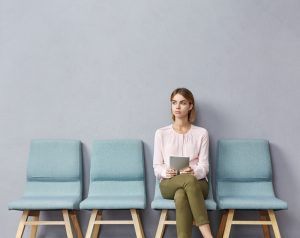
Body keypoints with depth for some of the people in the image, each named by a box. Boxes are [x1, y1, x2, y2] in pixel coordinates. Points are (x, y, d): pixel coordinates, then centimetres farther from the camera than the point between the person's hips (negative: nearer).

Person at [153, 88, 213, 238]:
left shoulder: (201, 133, 8)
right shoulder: (161, 133, 9)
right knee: (189, 181, -38)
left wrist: (194, 172, -22)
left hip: (197, 183, 0)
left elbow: (204, 166, 2)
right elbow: (157, 167, 8)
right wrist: (166, 172, -16)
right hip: (169, 184, 0)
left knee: (181, 196, -38)